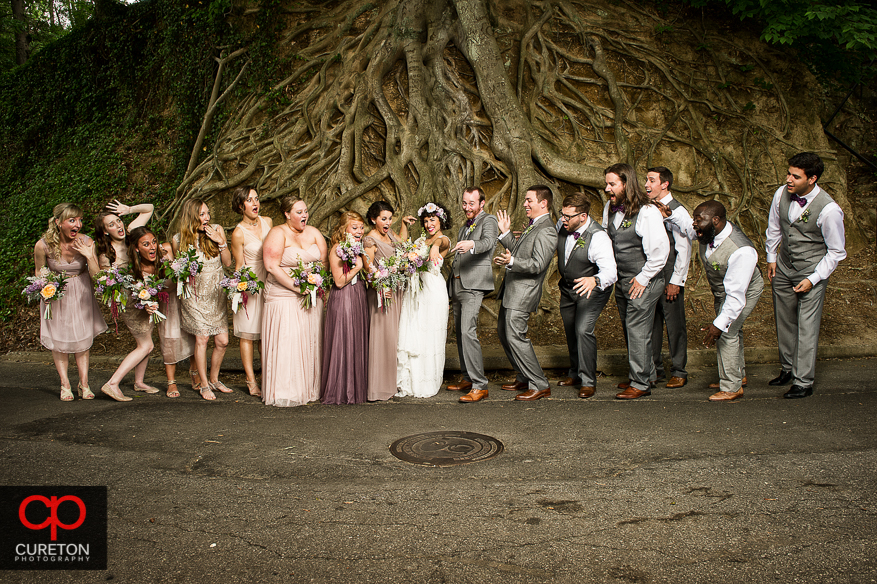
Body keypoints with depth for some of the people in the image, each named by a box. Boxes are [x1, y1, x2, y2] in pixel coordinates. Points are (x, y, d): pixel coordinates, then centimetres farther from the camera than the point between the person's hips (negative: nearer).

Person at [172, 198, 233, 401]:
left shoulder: (217, 230, -1)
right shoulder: (179, 239, -5)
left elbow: (227, 262, -1)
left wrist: (220, 241, -15)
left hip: (216, 295, 3)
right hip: (195, 295, -2)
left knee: (222, 341, 1)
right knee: (202, 338, -8)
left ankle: (214, 379, 23)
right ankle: (203, 384, 7)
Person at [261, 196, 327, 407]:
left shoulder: (313, 232, 10)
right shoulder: (278, 234, -7)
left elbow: (324, 261, 10)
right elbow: (272, 266, -15)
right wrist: (296, 286, -20)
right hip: (284, 297, -5)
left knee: (310, 340, 7)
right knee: (286, 341, -8)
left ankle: (309, 388, 16)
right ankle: (284, 393, 0)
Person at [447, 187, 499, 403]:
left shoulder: (489, 221, -2)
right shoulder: (465, 226, 24)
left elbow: (488, 241, -24)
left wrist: (472, 245, -46)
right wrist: (449, 288, 23)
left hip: (474, 285, -9)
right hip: (457, 285, 9)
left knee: (468, 331, -18)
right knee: (459, 331, 11)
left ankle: (479, 386, -16)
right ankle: (467, 378, 22)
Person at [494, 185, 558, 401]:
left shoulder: (546, 231, -15)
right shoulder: (533, 226, 17)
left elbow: (537, 265, -22)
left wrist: (511, 261, -35)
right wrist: (506, 233, 16)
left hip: (524, 291, -11)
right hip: (511, 290, 11)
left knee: (515, 337, -11)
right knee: (504, 334, 16)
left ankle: (540, 385, 0)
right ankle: (524, 378, 27)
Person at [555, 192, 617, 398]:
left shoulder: (598, 237, -31)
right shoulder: (562, 225, -12)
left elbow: (610, 272, -43)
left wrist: (594, 281, -62)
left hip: (592, 289, -7)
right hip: (567, 288, 7)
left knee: (583, 330, -19)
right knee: (570, 331, 15)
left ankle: (588, 382, -3)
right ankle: (575, 374, 37)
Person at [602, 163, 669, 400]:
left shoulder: (647, 212, -17)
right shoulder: (610, 208, 6)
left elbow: (661, 249, -18)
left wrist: (643, 278, -15)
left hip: (643, 282, -8)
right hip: (621, 280, 8)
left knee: (637, 331, -4)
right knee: (629, 329, 15)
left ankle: (640, 384, 8)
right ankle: (647, 374, 30)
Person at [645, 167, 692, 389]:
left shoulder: (677, 212, -10)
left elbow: (684, 249, -11)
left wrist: (675, 281, -13)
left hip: (670, 278, -6)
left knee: (674, 323, 1)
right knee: (651, 322, 10)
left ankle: (679, 372, 14)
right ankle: (655, 369, 22)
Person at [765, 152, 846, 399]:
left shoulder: (829, 209, -23)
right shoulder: (782, 194, -9)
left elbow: (836, 251, -11)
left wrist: (813, 279, -15)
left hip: (811, 272, -5)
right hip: (783, 268, 5)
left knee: (807, 328, -3)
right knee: (784, 322, 16)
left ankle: (803, 383, 8)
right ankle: (788, 368, 34)